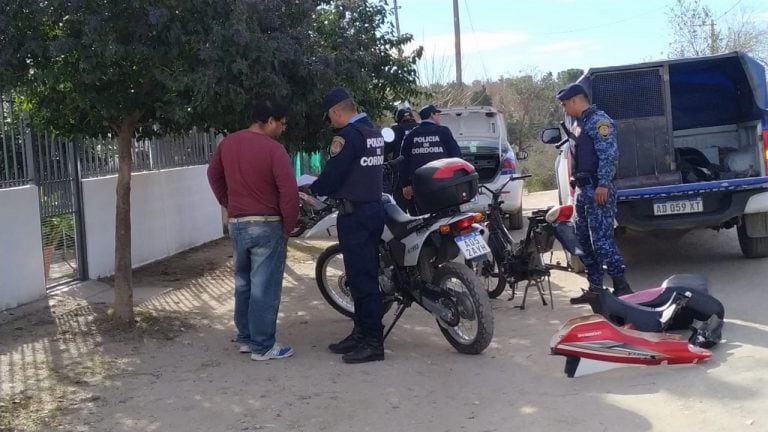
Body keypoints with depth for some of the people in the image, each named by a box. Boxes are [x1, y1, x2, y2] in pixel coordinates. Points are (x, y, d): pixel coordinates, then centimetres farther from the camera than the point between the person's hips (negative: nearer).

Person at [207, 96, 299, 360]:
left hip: (236, 224, 7)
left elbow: (213, 175, 19)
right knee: (265, 287, 0)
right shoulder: (273, 149, -16)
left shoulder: (227, 144, 6)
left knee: (243, 283, 17)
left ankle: (245, 338, 26)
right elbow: (289, 192, -20)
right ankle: (262, 346, 5)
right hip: (266, 225, -7)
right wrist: (288, 225, -8)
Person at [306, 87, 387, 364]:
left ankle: (373, 342, -3)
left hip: (354, 213, -10)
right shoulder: (374, 132, 13)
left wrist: (313, 189, 4)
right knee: (365, 275, 14)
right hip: (373, 207, 10)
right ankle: (362, 332, 22)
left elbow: (333, 174, -16)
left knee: (361, 278, -6)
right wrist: (324, 187, 20)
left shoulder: (347, 135, -16)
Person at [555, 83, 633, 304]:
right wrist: (575, 180, 22)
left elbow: (610, 154, -19)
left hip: (598, 191, -10)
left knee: (602, 240, -12)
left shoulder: (598, 120, -11)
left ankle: (622, 287, -6)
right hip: (584, 190, 10)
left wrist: (603, 184, -24)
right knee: (584, 240, 11)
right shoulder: (579, 123, 19)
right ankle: (595, 288, 18)